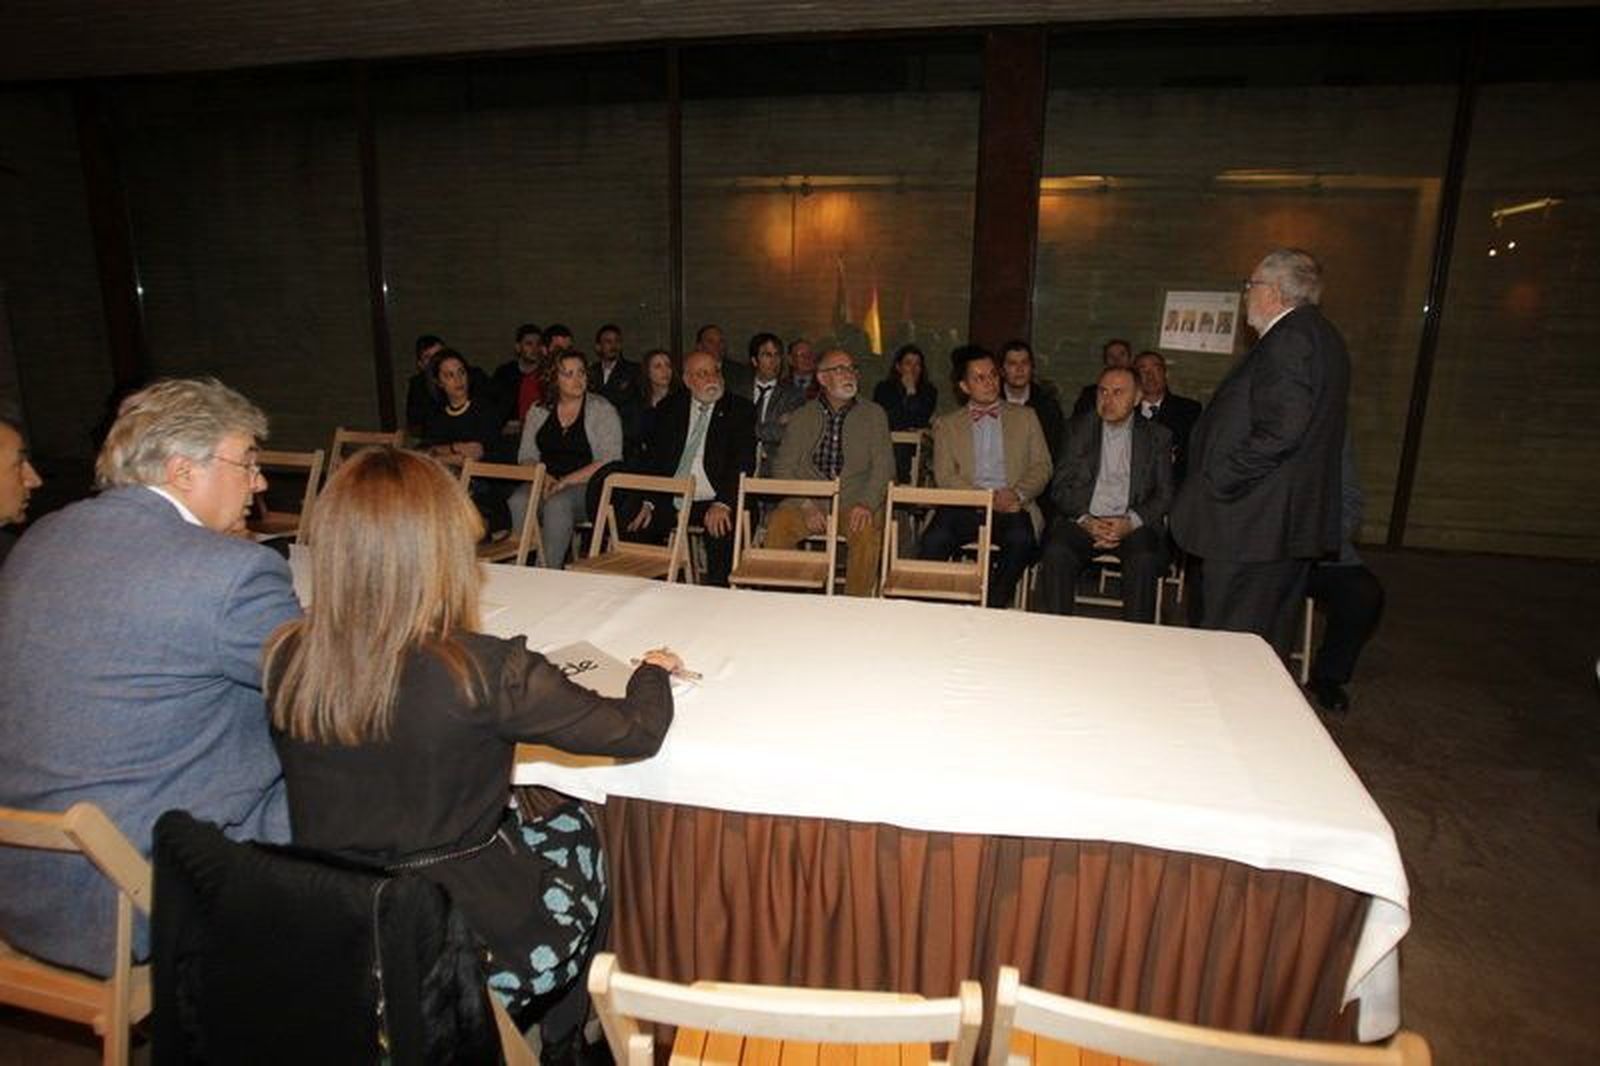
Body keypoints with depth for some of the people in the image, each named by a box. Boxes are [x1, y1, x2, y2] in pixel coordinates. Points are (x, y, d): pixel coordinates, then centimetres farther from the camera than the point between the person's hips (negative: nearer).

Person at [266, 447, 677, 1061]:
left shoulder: (286, 662, -13)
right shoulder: (484, 672, -27)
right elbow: (638, 731, -17)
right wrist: (654, 670, 4)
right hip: (470, 945, -4)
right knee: (577, 831, 23)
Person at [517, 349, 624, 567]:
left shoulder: (602, 410, 2)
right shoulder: (538, 411, 15)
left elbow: (609, 462, -7)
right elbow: (526, 456, 14)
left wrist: (566, 481, -14)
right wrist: (542, 476, -9)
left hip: (586, 486, -3)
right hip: (545, 483, 4)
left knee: (557, 504, -34)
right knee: (518, 502, -28)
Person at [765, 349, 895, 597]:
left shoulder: (873, 414, 12)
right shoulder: (803, 416, 13)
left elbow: (883, 465, 2)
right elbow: (783, 467, 6)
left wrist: (866, 504, -16)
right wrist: (805, 504, -11)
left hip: (855, 503, -1)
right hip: (808, 500, 1)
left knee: (867, 531, -33)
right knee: (778, 527, -28)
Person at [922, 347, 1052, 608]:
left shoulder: (1025, 416, 20)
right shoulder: (946, 423, 16)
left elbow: (1042, 466, 13)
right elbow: (944, 476, 4)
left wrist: (1018, 494, -9)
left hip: (1012, 507, 1)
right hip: (965, 506, -1)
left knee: (1021, 538, -35)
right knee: (934, 539, -33)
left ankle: (992, 607, -18)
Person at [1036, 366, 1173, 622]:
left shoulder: (1158, 436, 11)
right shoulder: (1079, 428, 13)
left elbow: (1164, 494, 5)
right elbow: (1060, 485, 7)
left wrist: (1130, 523, -13)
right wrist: (1085, 520, -11)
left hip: (1133, 525, 0)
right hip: (1083, 521, 1)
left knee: (1144, 560, -32)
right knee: (1056, 553, -30)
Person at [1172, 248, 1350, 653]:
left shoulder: (1290, 339, -15)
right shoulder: (1321, 337, 17)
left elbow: (1279, 432, -24)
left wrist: (1215, 483, -16)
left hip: (1253, 528, -11)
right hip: (1296, 526, 11)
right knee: (1270, 642, 18)